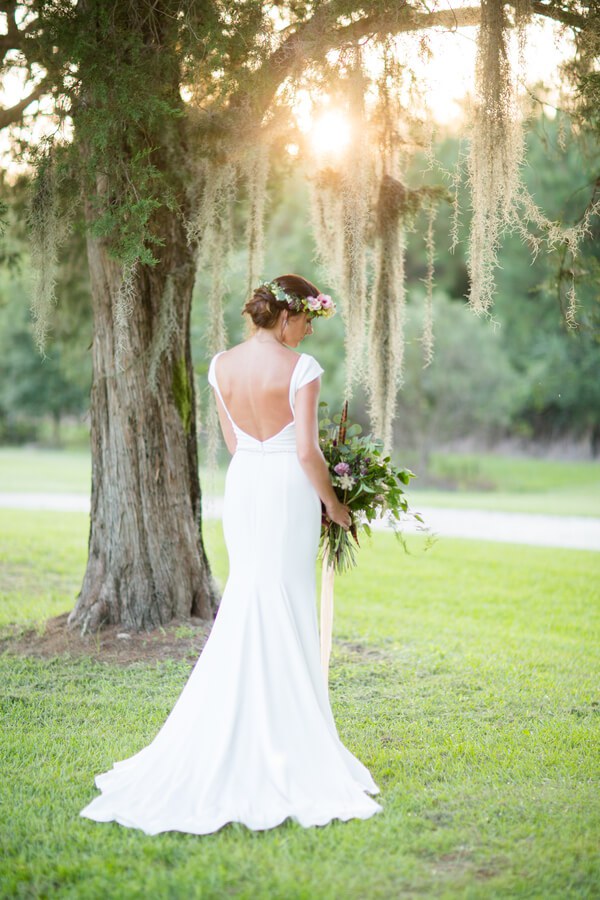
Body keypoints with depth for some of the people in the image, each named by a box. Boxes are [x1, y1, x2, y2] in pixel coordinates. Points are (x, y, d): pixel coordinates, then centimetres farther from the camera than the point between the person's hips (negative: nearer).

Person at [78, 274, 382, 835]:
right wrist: (333, 504, -2)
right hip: (289, 490, -5)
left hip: (241, 487, 5)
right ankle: (280, 741, 8)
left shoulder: (221, 366, 4)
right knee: (284, 610, 1)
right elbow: (306, 450, -15)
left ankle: (233, 741, 19)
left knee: (245, 607, 14)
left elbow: (234, 443, 11)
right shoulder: (300, 368, -13)